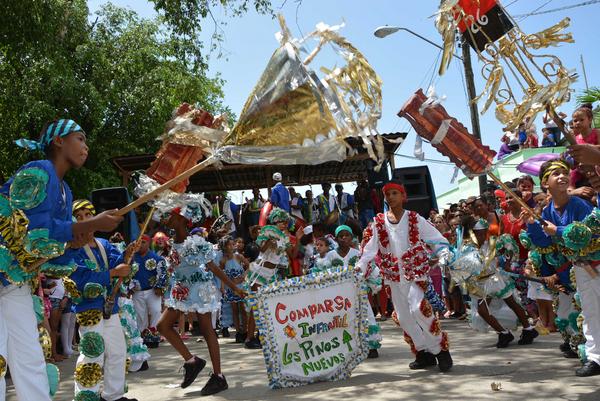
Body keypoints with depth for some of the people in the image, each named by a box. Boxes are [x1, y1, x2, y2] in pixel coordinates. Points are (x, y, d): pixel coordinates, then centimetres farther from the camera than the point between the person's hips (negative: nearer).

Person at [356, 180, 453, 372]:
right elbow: (370, 248, 0)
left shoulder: (414, 219, 0)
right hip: (394, 275, 4)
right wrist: (360, 266, -14)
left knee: (418, 308, -20)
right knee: (403, 316, 5)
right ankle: (424, 353, 18)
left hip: (415, 271, -4)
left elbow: (439, 240, 1)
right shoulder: (378, 222, 6)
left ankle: (440, 347, -2)